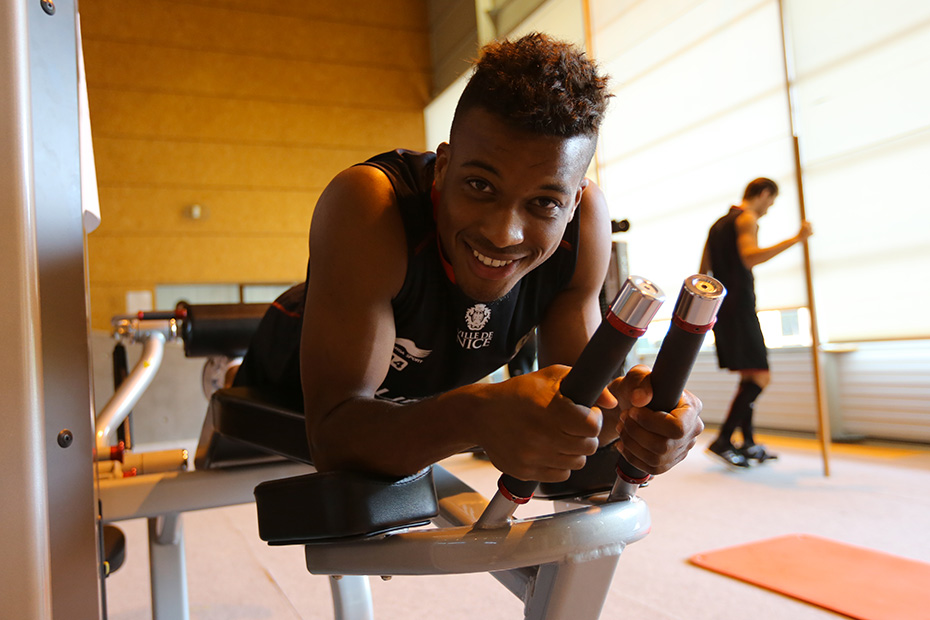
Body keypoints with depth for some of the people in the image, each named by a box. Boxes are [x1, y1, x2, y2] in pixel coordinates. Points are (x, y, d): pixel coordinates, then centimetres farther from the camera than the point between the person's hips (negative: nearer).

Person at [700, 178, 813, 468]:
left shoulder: (719, 223, 23)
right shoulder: (747, 218, -4)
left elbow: (703, 270, 22)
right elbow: (750, 257, -24)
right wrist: (795, 239, -23)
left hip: (721, 309, 10)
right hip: (740, 308, -10)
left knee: (749, 376, 14)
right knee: (759, 377, -10)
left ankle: (748, 444, 15)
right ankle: (722, 441, -14)